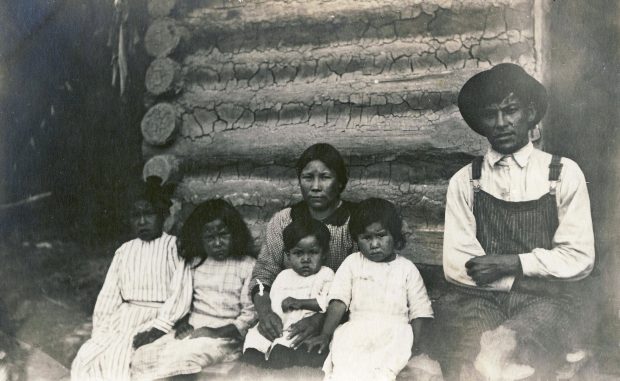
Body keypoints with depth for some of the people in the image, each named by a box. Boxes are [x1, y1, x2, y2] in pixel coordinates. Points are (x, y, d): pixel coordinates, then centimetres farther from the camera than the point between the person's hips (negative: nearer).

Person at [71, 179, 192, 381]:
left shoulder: (174, 246, 0)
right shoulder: (124, 250, 17)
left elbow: (180, 294, -10)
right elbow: (109, 293, 12)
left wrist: (157, 328, -20)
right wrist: (99, 329, -2)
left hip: (157, 317, -5)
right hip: (123, 318, 5)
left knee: (117, 357, -26)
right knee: (85, 359, -15)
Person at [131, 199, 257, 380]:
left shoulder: (248, 265, -1)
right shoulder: (195, 262, 15)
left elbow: (251, 314, -5)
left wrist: (216, 332, -16)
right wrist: (182, 322, -2)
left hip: (225, 336, -5)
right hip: (190, 331, 5)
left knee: (180, 360, -32)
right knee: (142, 357, -21)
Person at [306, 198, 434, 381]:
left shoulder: (407, 269, 13)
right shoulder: (352, 263, 15)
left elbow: (419, 311, 10)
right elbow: (339, 302, 8)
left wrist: (414, 344, -5)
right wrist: (326, 335, -5)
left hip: (394, 330, 0)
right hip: (358, 327, 0)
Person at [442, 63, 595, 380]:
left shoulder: (564, 175, 6)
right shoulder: (464, 182, 7)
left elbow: (579, 258, 2)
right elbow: (456, 264, -1)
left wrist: (514, 263, -10)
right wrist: (530, 280, -9)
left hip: (544, 304, -1)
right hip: (481, 300, 1)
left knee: (497, 352, -32)